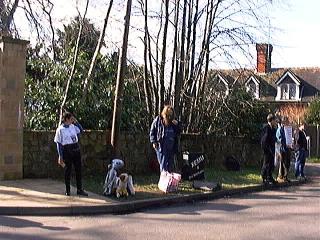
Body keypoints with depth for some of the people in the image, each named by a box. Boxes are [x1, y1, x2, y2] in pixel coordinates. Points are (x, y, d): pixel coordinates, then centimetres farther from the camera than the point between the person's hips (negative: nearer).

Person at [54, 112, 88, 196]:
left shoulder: (73, 126, 7)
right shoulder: (60, 129, -7)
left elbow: (81, 130, 25)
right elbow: (59, 143, -6)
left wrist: (76, 122, 11)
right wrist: (60, 156, -9)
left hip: (76, 150, 5)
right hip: (67, 151, -5)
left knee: (78, 170, 7)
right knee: (67, 171, 5)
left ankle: (79, 189, 16)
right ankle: (67, 190, 17)